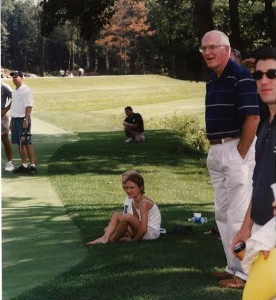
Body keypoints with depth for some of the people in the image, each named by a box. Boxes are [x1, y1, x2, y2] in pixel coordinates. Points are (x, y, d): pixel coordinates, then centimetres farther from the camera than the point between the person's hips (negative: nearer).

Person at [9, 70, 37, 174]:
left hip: (23, 120, -9)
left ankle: (33, 166, -9)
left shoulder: (26, 90, -10)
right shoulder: (14, 91, 17)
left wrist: (26, 120, -24)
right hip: (15, 119, 9)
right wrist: (11, 122, 20)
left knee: (27, 143, -9)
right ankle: (24, 165, 14)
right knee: (20, 144, 9)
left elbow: (29, 106, -17)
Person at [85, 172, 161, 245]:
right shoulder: (132, 201, 7)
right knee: (117, 215, 2)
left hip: (152, 232, -9)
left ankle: (112, 239, -11)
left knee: (127, 217, -30)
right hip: (141, 230, 9)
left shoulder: (144, 203, -20)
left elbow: (143, 229, -25)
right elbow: (136, 221, 5)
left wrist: (133, 240, -14)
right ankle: (105, 238, -15)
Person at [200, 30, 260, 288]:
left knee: (239, 214, -7)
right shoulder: (212, 80, 14)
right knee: (222, 213, 14)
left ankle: (245, 274, 0)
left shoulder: (240, 75, -13)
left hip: (236, 150, -10)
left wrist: (240, 155, -18)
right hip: (216, 151, 10)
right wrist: (214, 149, 11)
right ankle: (233, 267, 24)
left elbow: (253, 117, -19)